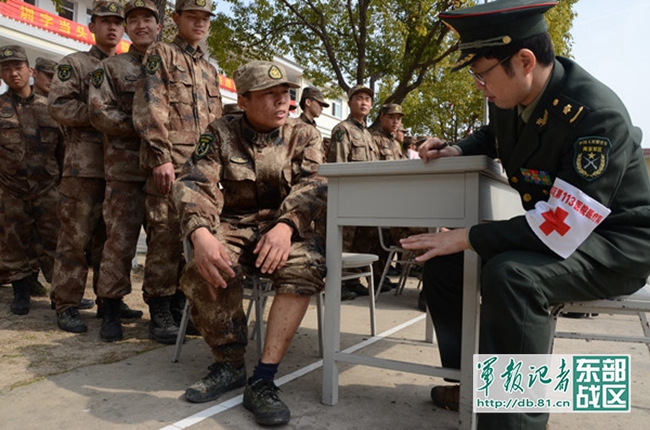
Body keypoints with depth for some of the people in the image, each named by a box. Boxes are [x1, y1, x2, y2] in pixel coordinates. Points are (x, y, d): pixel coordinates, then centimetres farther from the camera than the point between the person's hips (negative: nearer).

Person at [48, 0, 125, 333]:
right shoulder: (73, 64, 7)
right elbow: (57, 106, -5)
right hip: (84, 166, -4)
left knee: (110, 239, 9)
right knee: (75, 239, -3)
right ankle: (66, 306, 4)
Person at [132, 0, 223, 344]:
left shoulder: (209, 70, 25)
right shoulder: (160, 55, 6)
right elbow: (149, 108, -7)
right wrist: (162, 156, -17)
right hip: (170, 163, -6)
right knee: (165, 237, -7)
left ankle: (180, 306, 17)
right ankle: (159, 314, 2)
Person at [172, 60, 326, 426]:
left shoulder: (305, 136, 4)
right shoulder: (221, 134, 3)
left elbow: (312, 186, -11)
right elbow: (194, 184, -10)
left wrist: (285, 225, -33)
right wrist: (200, 233, -33)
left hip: (286, 227, 0)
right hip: (235, 226, 0)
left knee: (305, 266, -33)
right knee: (207, 269, -31)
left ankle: (263, 378, -27)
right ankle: (230, 365, -9)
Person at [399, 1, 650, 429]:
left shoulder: (596, 115, -29)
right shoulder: (510, 98, -5)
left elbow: (564, 228, -32)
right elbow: (495, 136, 20)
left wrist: (468, 237, -27)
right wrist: (457, 149, -1)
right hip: (555, 227, 8)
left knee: (510, 274, -37)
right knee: (444, 262, 2)